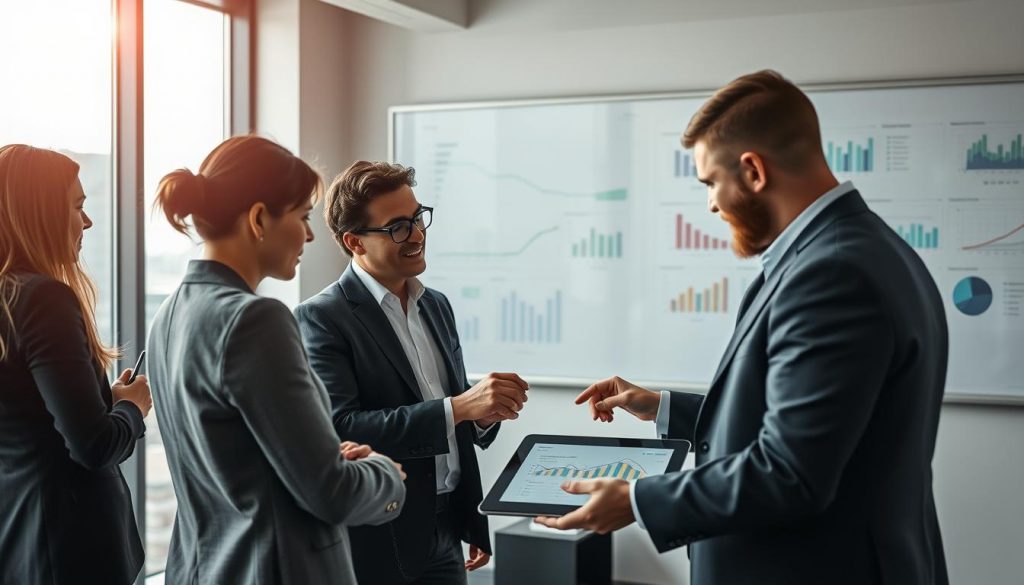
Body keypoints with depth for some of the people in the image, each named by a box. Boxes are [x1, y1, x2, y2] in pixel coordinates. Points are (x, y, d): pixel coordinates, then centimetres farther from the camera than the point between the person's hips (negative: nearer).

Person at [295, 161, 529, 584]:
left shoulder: (437, 306, 10)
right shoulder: (322, 318, -12)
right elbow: (340, 429, -22)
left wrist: (485, 411, -7)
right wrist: (458, 407, -26)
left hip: (444, 534, 6)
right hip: (377, 544, -6)